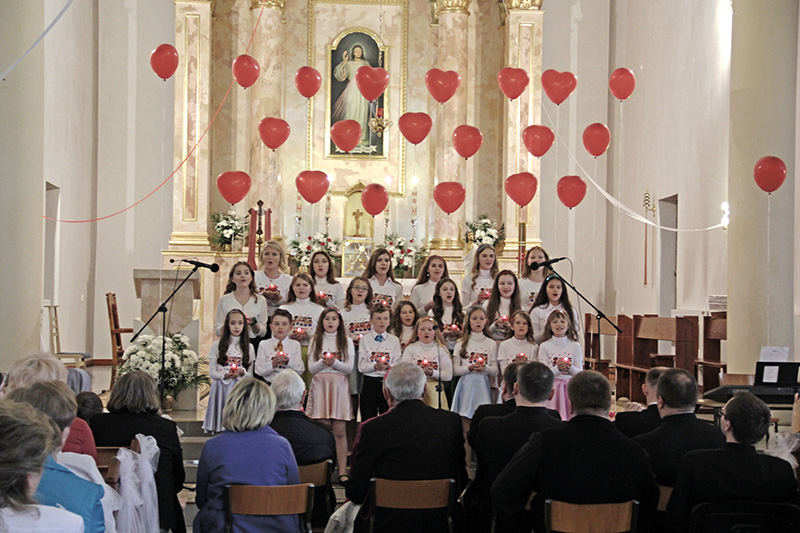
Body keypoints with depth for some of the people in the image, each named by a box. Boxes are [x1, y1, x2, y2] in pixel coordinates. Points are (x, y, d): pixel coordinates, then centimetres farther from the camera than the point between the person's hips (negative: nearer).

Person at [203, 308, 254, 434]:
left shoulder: (248, 347, 9)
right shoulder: (217, 345, 6)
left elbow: (251, 375, 8)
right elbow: (211, 373, 2)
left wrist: (242, 373, -14)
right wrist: (225, 375, -16)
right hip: (221, 389, -1)